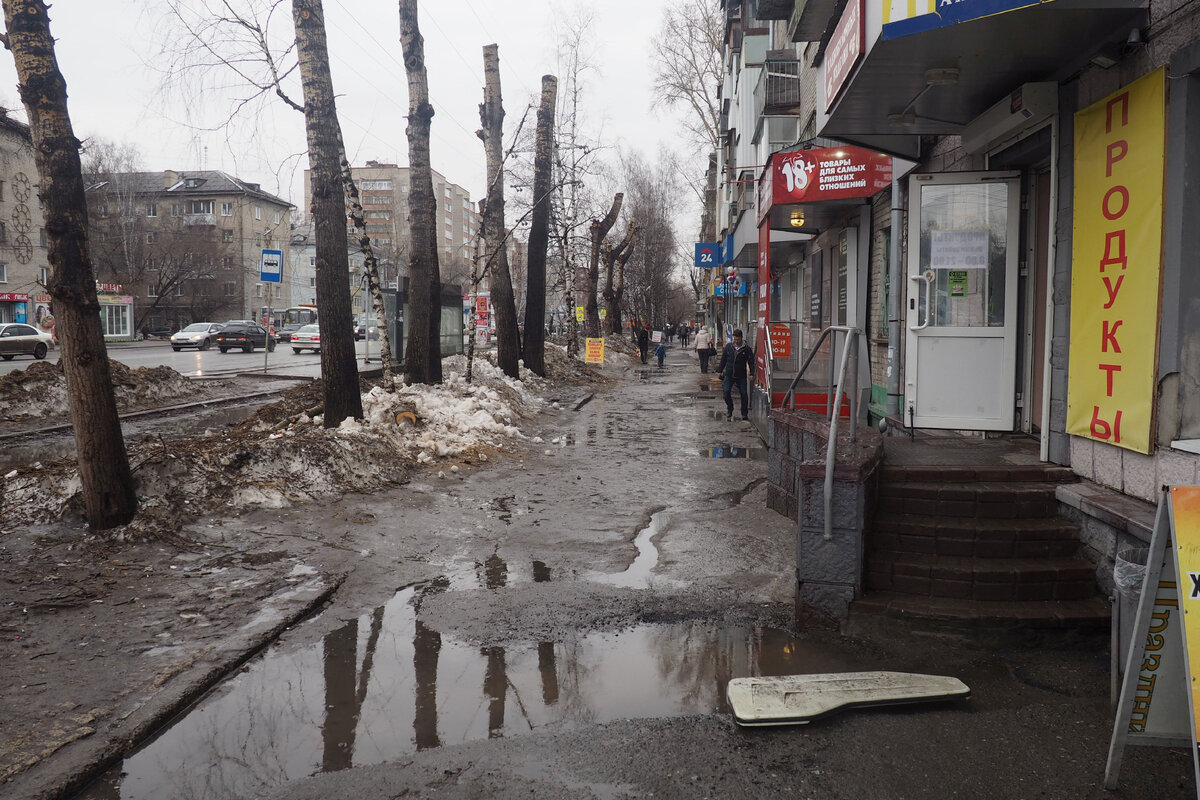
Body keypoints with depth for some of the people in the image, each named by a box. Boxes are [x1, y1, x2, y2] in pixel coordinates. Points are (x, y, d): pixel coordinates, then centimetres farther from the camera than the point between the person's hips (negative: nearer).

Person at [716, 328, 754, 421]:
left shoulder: (746, 349, -2)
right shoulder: (728, 347, 5)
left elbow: (751, 362, -1)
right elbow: (723, 360, 12)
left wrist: (751, 374, -11)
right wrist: (720, 371, 11)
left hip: (741, 376, -2)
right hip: (729, 375, 2)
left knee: (744, 394, -1)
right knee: (726, 392, -8)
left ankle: (744, 414, 12)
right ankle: (729, 410, 14)